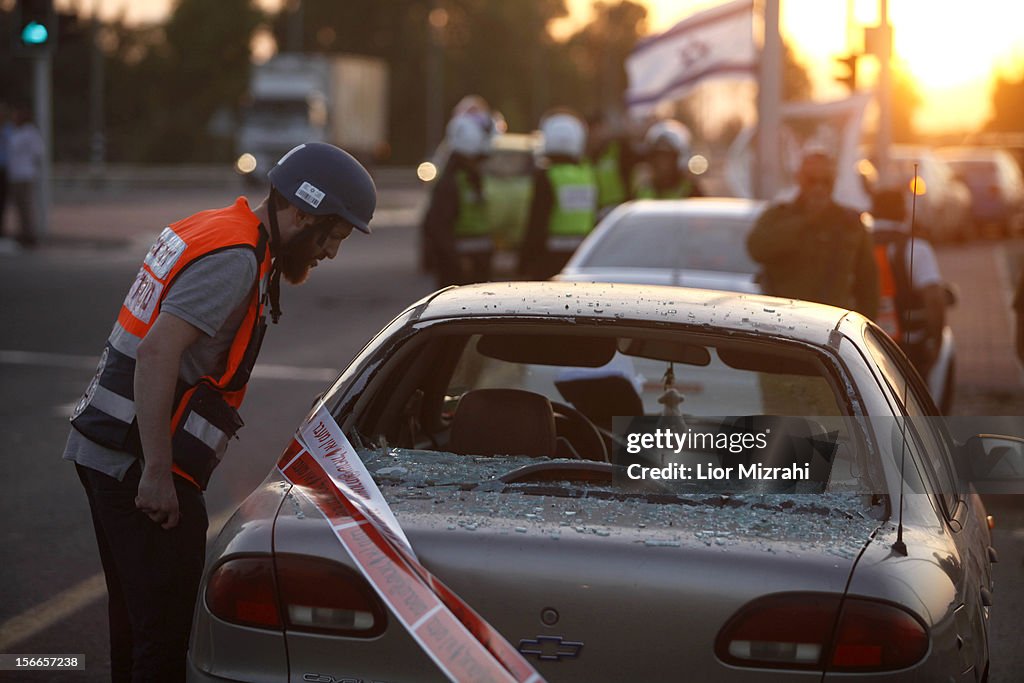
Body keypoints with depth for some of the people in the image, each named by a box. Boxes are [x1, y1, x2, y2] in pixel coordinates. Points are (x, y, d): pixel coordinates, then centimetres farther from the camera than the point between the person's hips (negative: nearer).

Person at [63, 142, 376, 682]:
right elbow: (156, 355, -25)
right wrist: (157, 474, -25)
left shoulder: (211, 230, 15)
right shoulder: (235, 260, -17)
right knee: (165, 628, -7)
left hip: (104, 453, 10)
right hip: (139, 466, -10)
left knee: (136, 615, 18)